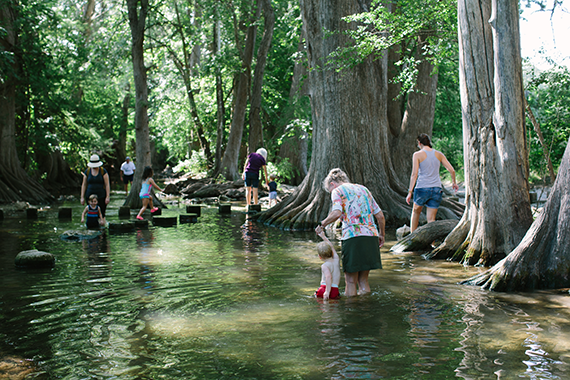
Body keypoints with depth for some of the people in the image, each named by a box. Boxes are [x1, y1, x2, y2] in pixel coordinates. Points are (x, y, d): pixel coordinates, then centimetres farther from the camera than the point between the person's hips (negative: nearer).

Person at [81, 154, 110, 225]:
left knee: (102, 214, -4)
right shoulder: (87, 171, 4)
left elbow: (107, 185, -5)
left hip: (101, 196, -2)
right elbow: (84, 185, 8)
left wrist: (108, 197, -12)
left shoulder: (103, 171, -3)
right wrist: (82, 197, 2)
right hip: (90, 196, 2)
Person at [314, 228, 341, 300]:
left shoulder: (324, 266, -6)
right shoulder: (336, 259, 13)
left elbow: (328, 276, -24)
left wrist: (327, 292, -28)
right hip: (335, 291, 6)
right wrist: (323, 236, 38)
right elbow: (331, 247, 28)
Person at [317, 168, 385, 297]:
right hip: (371, 236, 6)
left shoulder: (338, 191, 4)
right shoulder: (363, 189, 22)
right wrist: (381, 234, 30)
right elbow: (380, 215, 19)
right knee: (363, 280, 15)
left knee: (350, 280, 4)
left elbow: (337, 213, -16)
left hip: (353, 236, -6)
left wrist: (322, 224, -2)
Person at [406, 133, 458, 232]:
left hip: (422, 188, -2)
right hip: (436, 189, 2)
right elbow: (451, 170, 6)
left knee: (416, 211, 24)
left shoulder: (417, 155, -4)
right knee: (431, 220, 5)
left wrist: (410, 192, -11)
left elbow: (414, 174, -11)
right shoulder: (438, 154, 7)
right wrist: (454, 183, 23)